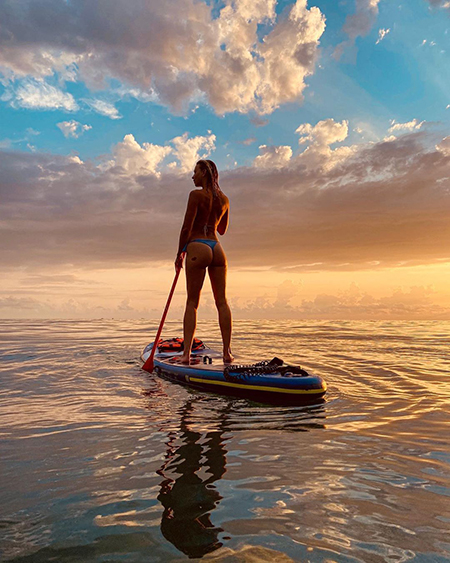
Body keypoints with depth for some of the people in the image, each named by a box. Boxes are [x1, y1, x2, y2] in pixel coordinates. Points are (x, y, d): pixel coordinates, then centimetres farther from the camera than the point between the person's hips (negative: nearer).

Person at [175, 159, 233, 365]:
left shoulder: (196, 194, -5)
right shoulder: (224, 199, 13)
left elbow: (187, 227, -9)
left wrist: (180, 253, 1)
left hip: (197, 248, -5)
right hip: (217, 248, 5)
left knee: (192, 302, -1)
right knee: (222, 301, 5)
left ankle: (186, 352, -3)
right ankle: (227, 352, 5)